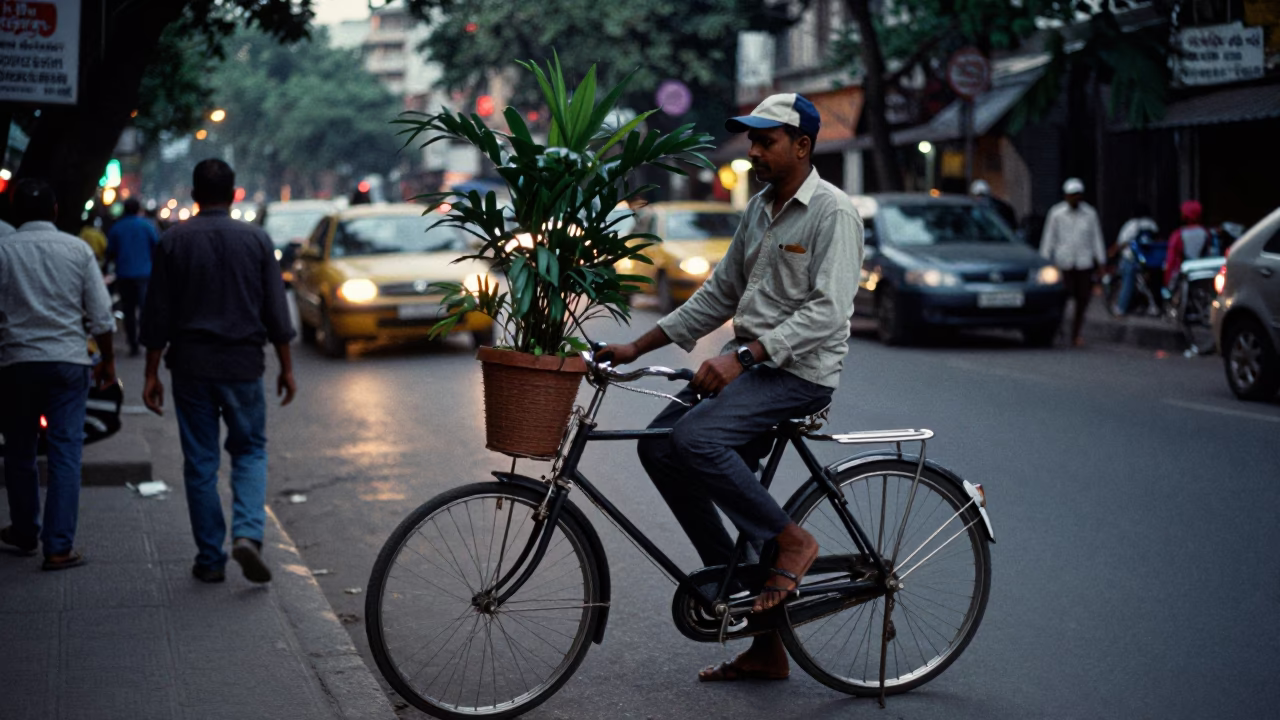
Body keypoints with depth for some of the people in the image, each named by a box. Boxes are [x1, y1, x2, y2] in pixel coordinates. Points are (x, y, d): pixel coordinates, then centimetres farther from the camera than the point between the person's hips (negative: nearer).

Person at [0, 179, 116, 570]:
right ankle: (58, 546, -4)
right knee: (66, 453, 1)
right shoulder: (78, 249, 0)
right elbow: (100, 314, 1)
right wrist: (107, 359, 12)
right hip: (68, 361, 0)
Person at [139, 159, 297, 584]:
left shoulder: (173, 241, -1)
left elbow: (157, 315, -1)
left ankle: (211, 559, 12)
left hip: (191, 366, 0)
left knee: (200, 462, 8)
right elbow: (275, 313, 1)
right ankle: (247, 533, -10)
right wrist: (286, 367, 9)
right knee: (250, 451, 13)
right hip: (243, 362, 0)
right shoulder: (256, 240, -1)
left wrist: (152, 373, 5)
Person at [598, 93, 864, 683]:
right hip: (748, 366, 9)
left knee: (696, 440, -30)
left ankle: (790, 541, -7)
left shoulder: (833, 213, -11)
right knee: (659, 448, -1)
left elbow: (826, 312, -21)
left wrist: (742, 355, -28)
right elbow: (719, 295, 19)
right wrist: (637, 347, 13)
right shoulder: (759, 210, 15)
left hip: (800, 372, -9)